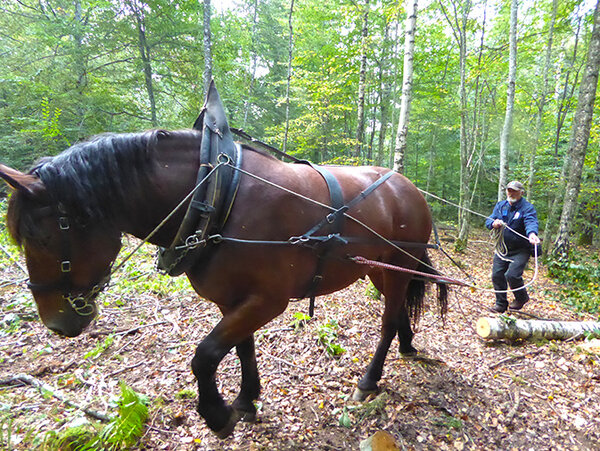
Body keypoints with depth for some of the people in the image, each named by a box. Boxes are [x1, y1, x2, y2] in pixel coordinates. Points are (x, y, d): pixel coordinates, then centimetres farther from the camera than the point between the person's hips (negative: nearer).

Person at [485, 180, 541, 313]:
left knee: (512, 275, -17)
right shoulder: (500, 205, 7)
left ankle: (521, 298, 15)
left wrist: (532, 234, -52)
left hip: (520, 251, -5)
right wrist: (494, 224, -23)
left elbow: (531, 222, -30)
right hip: (502, 249, 5)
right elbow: (488, 220, 2)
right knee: (497, 275, 3)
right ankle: (501, 304, 21)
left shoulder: (527, 208, -11)